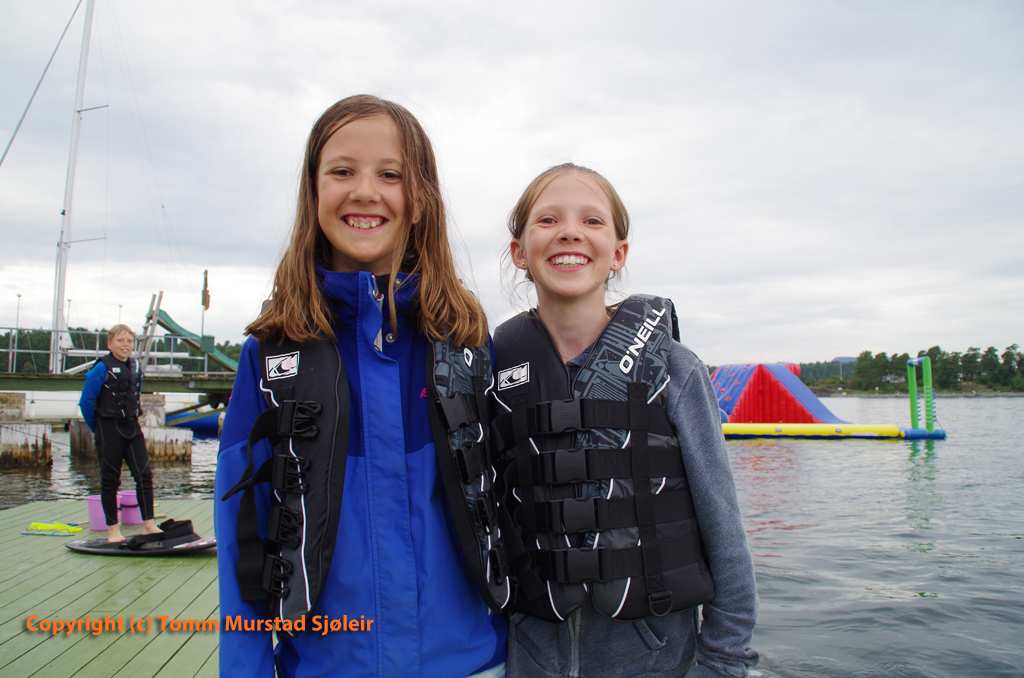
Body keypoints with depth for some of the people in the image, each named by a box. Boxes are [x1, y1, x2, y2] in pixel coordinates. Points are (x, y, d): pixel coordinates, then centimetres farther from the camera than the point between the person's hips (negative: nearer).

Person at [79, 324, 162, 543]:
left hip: (132, 428, 5)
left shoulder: (135, 368, 7)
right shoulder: (102, 369, -11)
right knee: (110, 480, 4)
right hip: (109, 431, -5)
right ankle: (113, 530, 14)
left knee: (144, 474, -2)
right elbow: (86, 402, -9)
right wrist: (99, 429, 0)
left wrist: (131, 419, 16)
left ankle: (148, 524, 3)